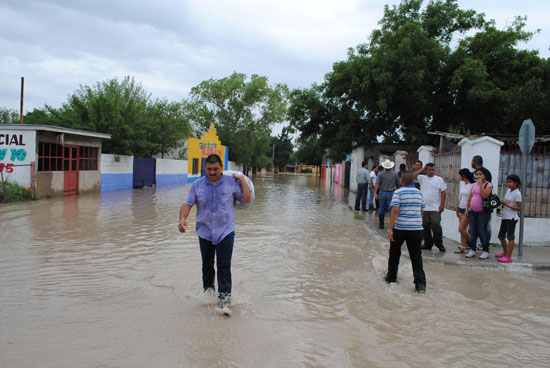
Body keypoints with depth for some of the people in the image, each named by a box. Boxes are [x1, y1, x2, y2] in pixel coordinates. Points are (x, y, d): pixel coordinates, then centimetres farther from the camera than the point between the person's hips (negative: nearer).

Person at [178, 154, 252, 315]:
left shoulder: (231, 183, 0)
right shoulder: (197, 185, 3)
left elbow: (247, 198, 0)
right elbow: (187, 204, -1)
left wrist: (242, 179, -3)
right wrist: (182, 219, -19)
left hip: (225, 231, -2)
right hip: (205, 232, 2)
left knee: (224, 265, -10)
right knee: (207, 264, 15)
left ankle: (224, 297, -9)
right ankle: (208, 289, 35)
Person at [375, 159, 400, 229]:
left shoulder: (380, 175, -1)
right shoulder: (395, 175, 1)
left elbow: (377, 184, -11)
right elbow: (398, 185, 8)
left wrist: (375, 192, -14)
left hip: (382, 193, 1)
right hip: (391, 193, -1)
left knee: (381, 209, 10)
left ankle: (381, 224, 17)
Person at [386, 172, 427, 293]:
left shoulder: (398, 192, -7)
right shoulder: (419, 193, 8)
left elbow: (395, 211, -16)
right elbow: (421, 211, 15)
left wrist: (390, 229, -16)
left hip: (400, 228, -3)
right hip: (416, 228, 3)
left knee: (394, 253, 17)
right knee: (416, 256, 2)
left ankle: (391, 276, 29)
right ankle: (420, 283, -6)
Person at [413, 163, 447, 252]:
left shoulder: (439, 179, 1)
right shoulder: (422, 178, 10)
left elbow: (443, 192, -1)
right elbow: (413, 176, -4)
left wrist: (442, 204, -9)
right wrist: (422, 169, 0)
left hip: (435, 208, -4)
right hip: (424, 208, 4)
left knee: (436, 226, -12)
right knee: (425, 227, 9)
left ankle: (439, 244, 3)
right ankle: (428, 244, 20)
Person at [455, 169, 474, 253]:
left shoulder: (472, 186, -12)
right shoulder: (462, 186, 12)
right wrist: (457, 209, 20)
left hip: (467, 209, -8)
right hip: (461, 208, 8)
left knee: (461, 229, -9)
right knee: (463, 230, 8)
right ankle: (462, 247, 11)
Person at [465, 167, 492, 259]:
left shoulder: (488, 185, -4)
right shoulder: (474, 185, 14)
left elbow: (485, 195, -21)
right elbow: (470, 198, 16)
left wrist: (480, 184, -19)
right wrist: (467, 208, 9)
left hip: (482, 212, -6)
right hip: (472, 211, 6)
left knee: (482, 231, -4)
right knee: (473, 231, 8)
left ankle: (485, 251, 5)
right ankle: (472, 250, 15)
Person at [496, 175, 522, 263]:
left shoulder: (517, 193, -14)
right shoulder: (508, 190, 10)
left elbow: (519, 209, -15)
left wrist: (507, 205, -22)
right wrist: (503, 203, 0)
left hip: (511, 218, -9)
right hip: (505, 217, 9)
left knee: (510, 237, -4)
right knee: (501, 236, 15)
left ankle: (508, 257, 0)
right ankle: (505, 253, 32)